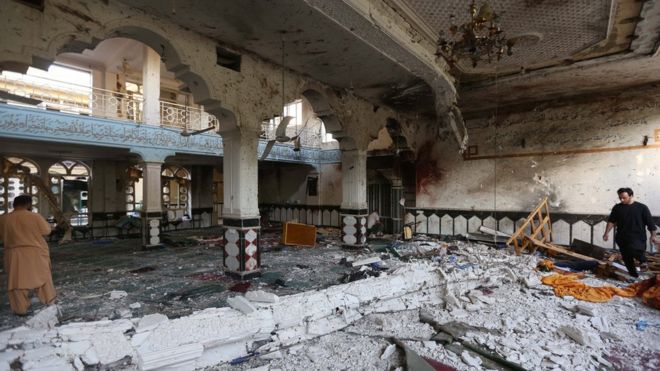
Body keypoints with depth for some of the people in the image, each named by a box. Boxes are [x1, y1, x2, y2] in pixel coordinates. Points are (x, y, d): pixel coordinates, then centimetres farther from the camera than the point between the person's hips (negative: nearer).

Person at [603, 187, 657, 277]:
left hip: (638, 237, -3)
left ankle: (643, 261, 3)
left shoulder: (642, 207, -4)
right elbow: (611, 221, 4)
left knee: (634, 250, -29)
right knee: (627, 259, 8)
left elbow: (650, 223, 1)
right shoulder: (617, 208, 2)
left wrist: (653, 235, 0)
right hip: (622, 238, 3)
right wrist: (606, 233, -3)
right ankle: (634, 276, 25)